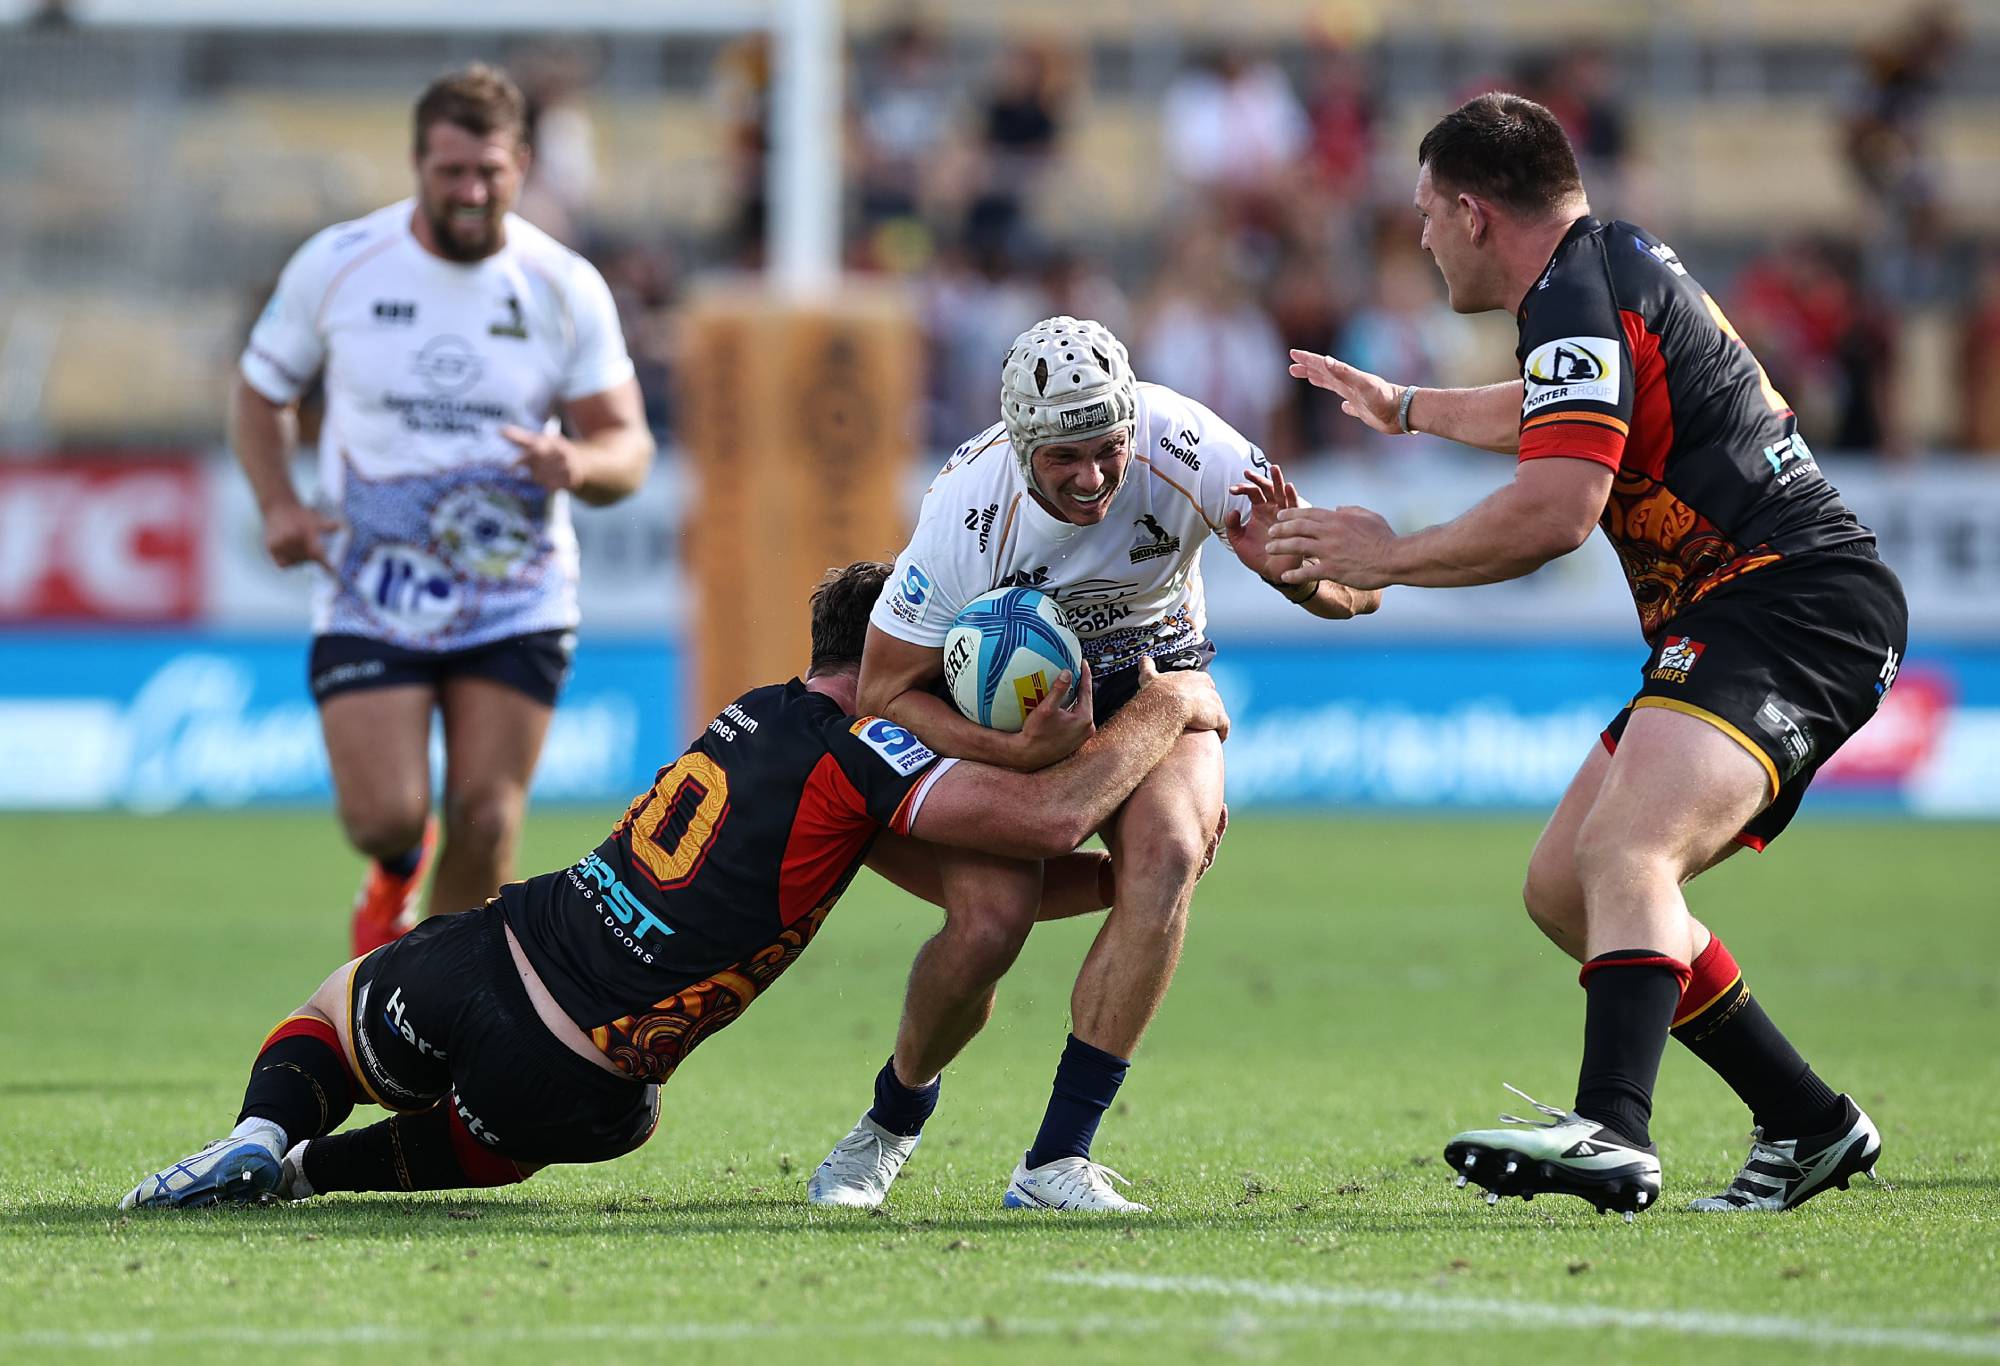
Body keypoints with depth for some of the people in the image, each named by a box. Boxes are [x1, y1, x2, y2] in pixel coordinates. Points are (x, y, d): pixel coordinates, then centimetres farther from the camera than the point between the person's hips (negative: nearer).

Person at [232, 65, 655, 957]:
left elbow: (628, 444, -2)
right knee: (385, 818, -11)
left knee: (484, 826, -6)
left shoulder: (565, 288, -4)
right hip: (370, 598, 0)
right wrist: (278, 502, -7)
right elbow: (261, 390, 10)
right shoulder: (336, 265, -4)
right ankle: (398, 874, 28)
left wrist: (581, 465, -26)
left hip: (516, 604, 1)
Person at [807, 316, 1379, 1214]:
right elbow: (884, 690, -19)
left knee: (1165, 854, -29)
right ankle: (894, 1117, 14)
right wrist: (1011, 751, -35)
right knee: (988, 921, -21)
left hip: (1154, 682, 1)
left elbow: (1356, 589, -20)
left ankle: (1056, 1159, -25)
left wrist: (1288, 569, -44)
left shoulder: (1185, 448, -28)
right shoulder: (967, 508, -30)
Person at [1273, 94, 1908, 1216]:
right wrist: (1403, 407, 60)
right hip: (1733, 620, 11)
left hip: (1793, 607, -11)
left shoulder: (1578, 294, -11)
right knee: (1565, 889, 12)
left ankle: (1613, 1134, -50)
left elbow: (1557, 509, -22)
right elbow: (1553, 414, 45)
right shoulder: (1618, 260, 21)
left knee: (1625, 847, -30)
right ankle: (1809, 1126, 16)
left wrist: (1389, 557, -8)